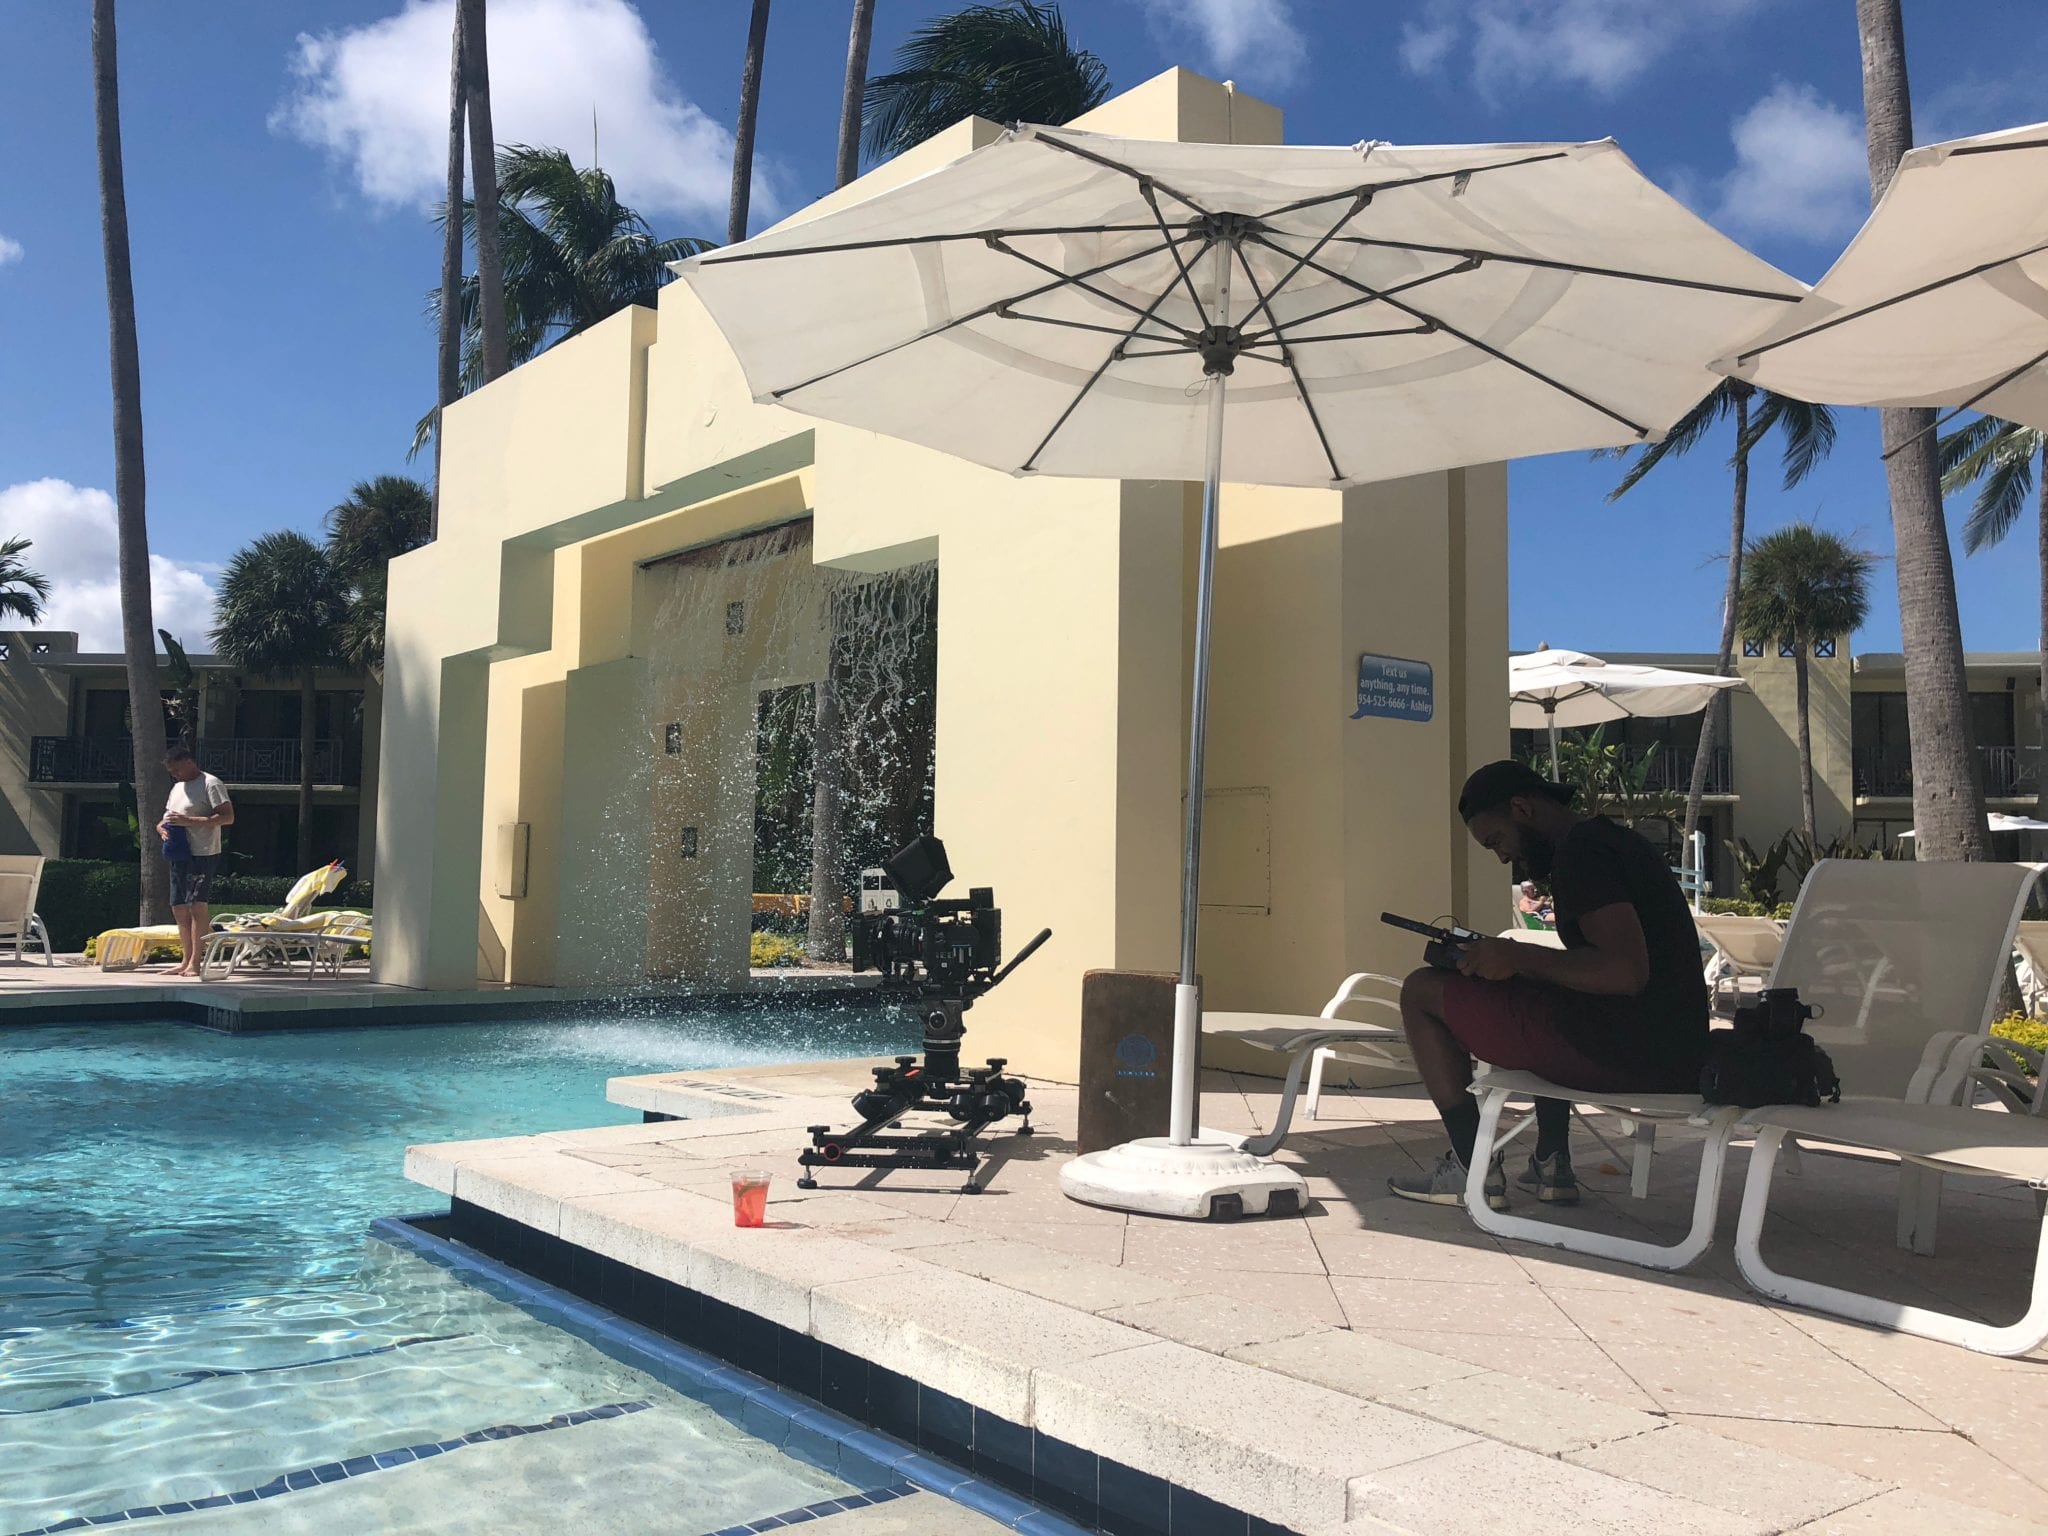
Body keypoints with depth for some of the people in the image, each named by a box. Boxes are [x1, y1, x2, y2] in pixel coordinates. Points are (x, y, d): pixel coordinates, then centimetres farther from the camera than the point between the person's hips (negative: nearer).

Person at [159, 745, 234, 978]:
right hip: (179, 855, 9)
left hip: (202, 854, -9)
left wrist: (189, 821, -21)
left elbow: (228, 817, -17)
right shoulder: (177, 787, 20)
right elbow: (168, 817, 30)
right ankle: (186, 961, 15)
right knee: (179, 908, 9)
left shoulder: (211, 784, -7)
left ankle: (195, 963, -12)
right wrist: (162, 827, 5)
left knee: (196, 905, -13)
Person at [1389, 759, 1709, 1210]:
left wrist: (1518, 957, -14)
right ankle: (1552, 1162, 26)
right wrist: (1522, 959, 16)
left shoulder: (1578, 851, -13)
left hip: (1623, 1053, -10)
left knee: (1421, 992, 1)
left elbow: (1626, 972, -24)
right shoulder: (1613, 839, 18)